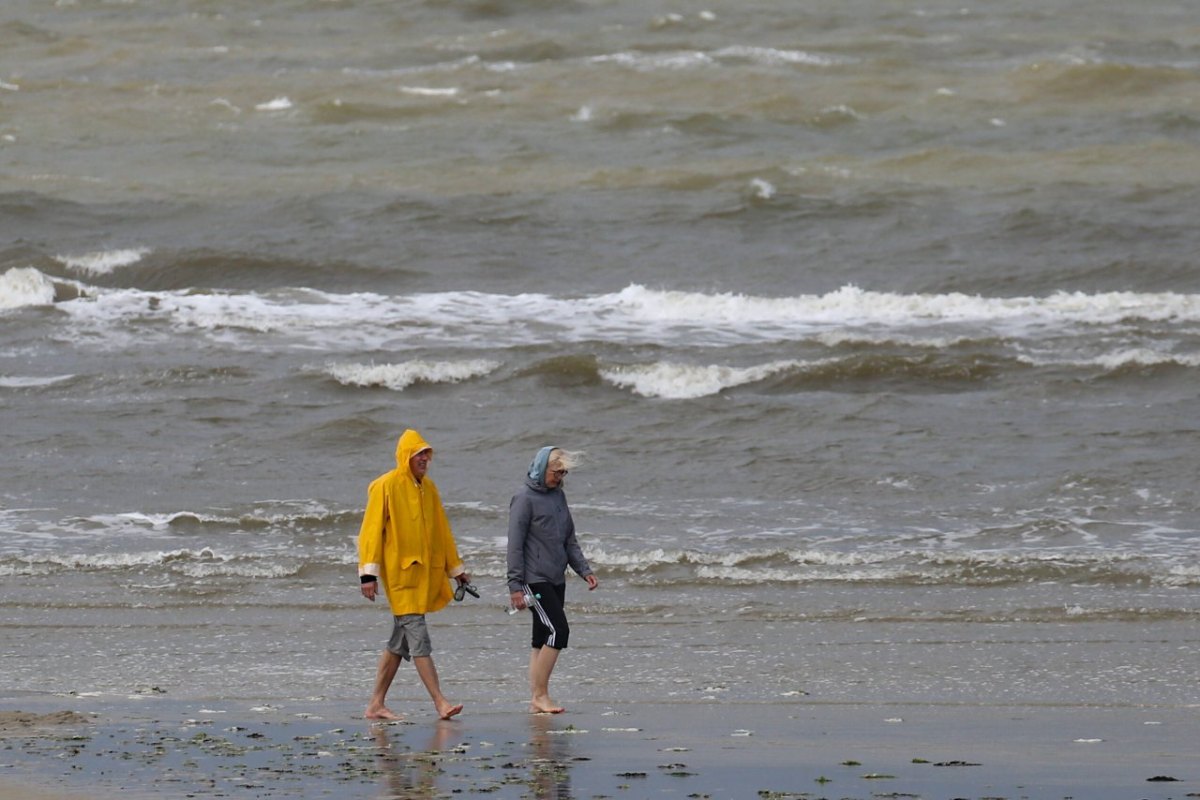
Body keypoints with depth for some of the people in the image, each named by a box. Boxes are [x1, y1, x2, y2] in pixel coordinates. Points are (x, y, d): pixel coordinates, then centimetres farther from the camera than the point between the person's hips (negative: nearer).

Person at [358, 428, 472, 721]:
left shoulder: (428, 488, 15)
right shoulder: (386, 487, -6)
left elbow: (442, 531, 22)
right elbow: (371, 530, -8)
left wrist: (456, 568, 22)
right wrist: (368, 573, -14)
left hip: (425, 573, 7)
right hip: (400, 573, -7)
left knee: (399, 642, 9)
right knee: (418, 637, -12)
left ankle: (377, 704, 14)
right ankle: (439, 702, -16)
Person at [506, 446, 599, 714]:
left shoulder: (558, 496, 14)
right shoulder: (525, 498, -9)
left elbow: (569, 539, 22)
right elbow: (515, 545, -11)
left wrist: (584, 570, 11)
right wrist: (515, 586, -14)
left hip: (556, 580, 8)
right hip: (535, 579, -8)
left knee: (543, 640, 7)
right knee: (558, 631, -15)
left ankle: (536, 699, 10)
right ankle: (540, 695, -11)